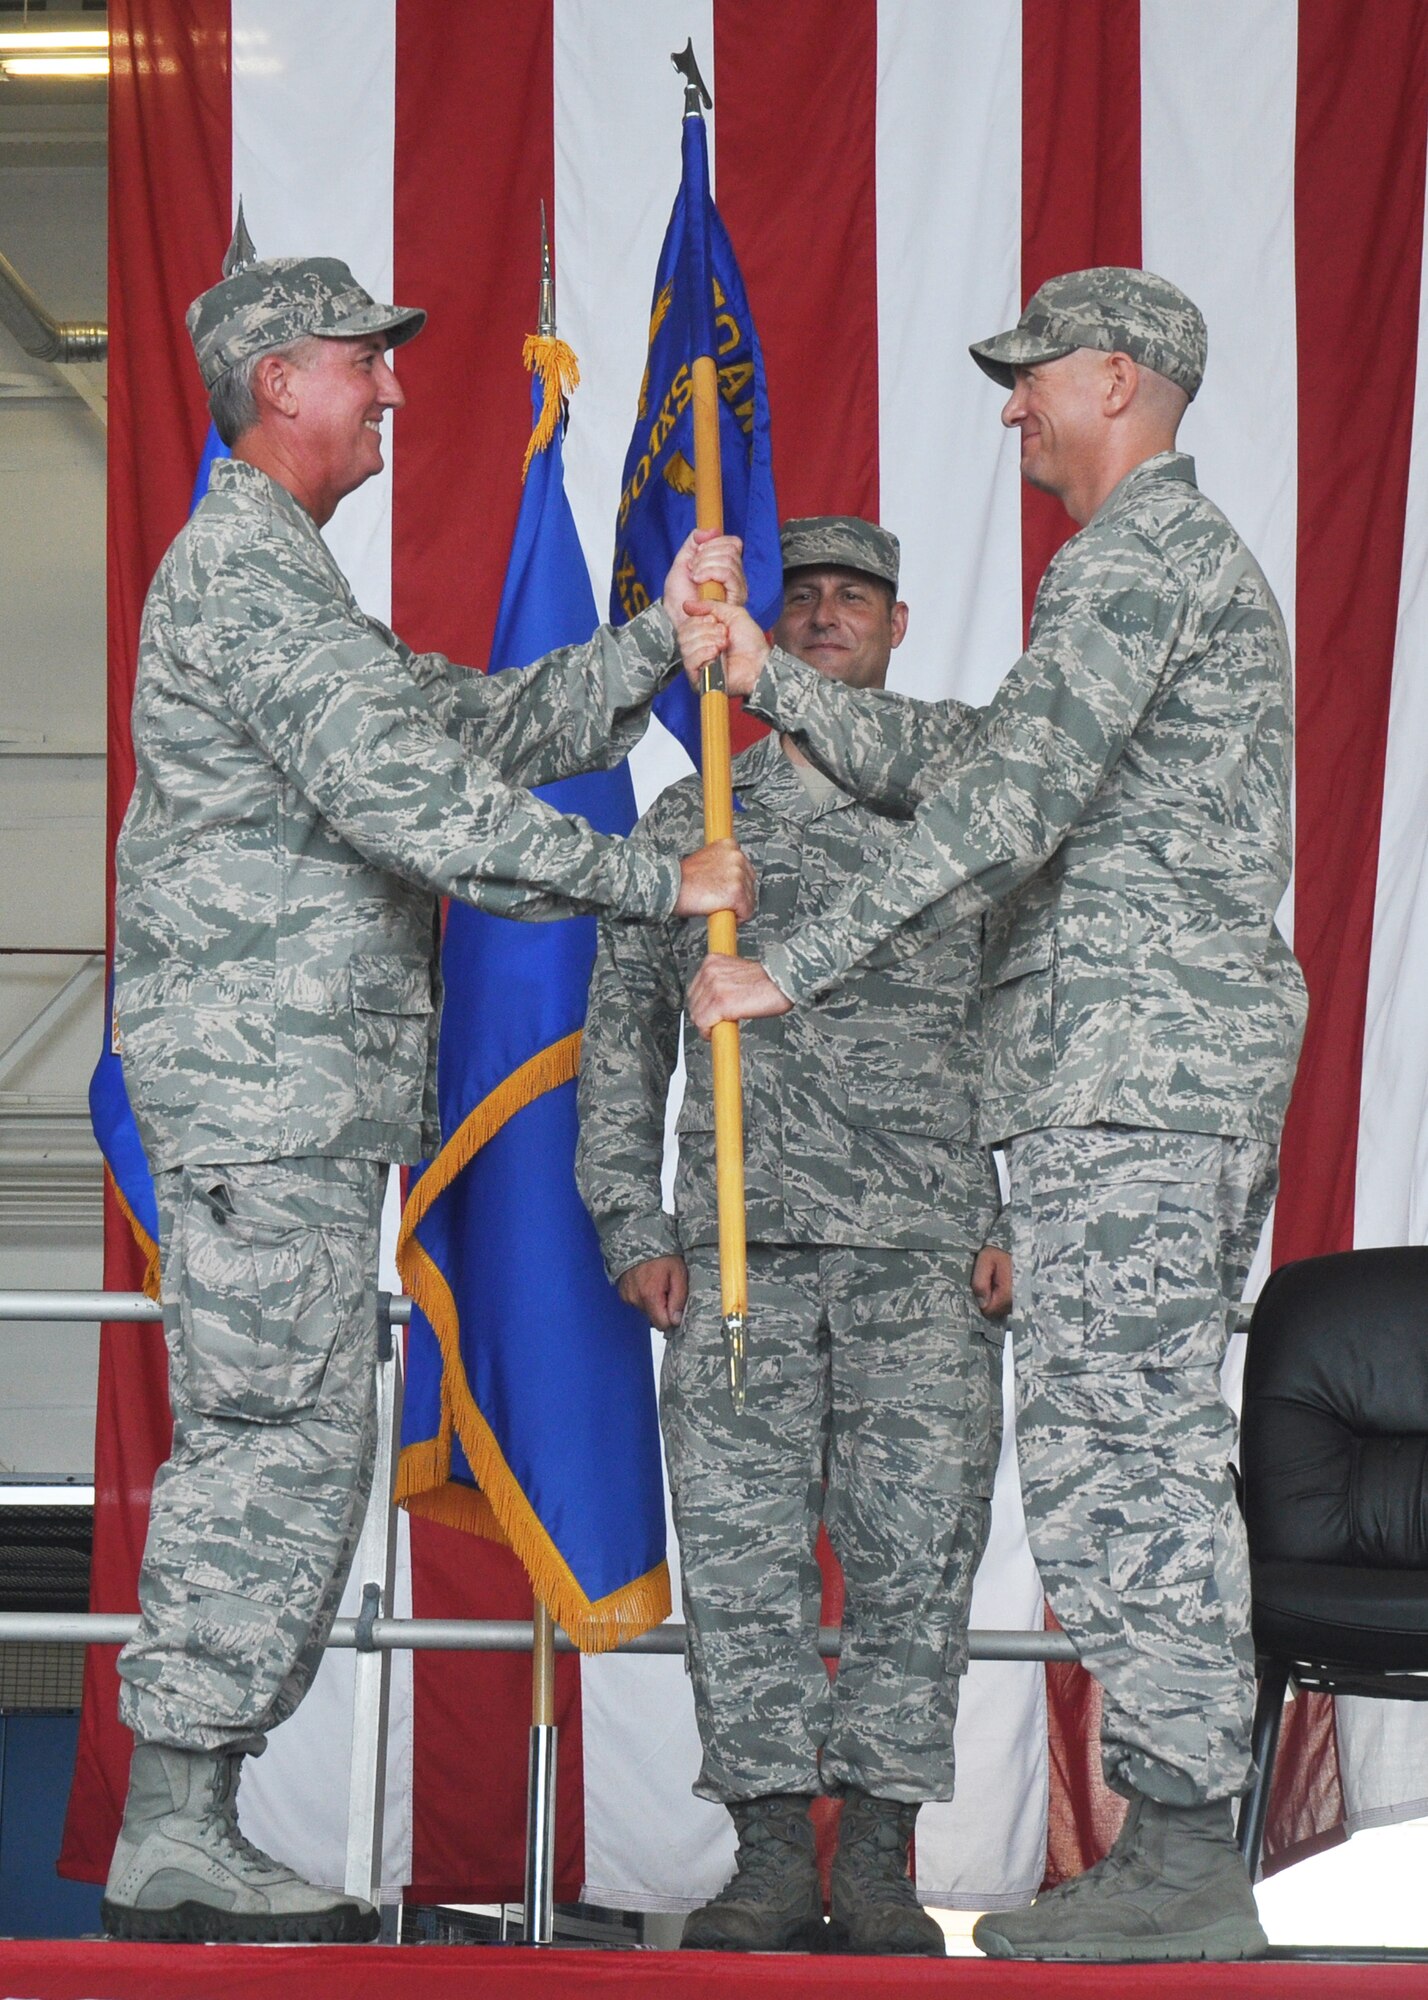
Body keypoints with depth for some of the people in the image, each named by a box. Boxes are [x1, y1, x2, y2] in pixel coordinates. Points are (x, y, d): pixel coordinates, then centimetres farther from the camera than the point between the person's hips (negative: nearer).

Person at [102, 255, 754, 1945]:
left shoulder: (294, 584, 24)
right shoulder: (245, 572, -11)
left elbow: (491, 729, 22)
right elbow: (417, 804, -20)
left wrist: (663, 634, 13)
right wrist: (665, 883, -16)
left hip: (301, 1096, 11)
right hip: (263, 1099, -11)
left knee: (256, 1454, 10)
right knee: (279, 1445, -10)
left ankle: (184, 1831, 12)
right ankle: (173, 1846, -6)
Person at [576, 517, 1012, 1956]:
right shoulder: (687, 824, 15)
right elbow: (620, 1038, 16)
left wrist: (1016, 1221, -2)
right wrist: (633, 1227, 6)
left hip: (926, 1255, -1)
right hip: (738, 1251, 1)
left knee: (913, 1548, -4)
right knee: (741, 1548, -4)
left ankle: (878, 1862, 3)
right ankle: (771, 1853, 3)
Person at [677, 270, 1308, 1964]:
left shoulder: (1140, 552, -8)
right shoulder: (1183, 562, 26)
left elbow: (1010, 805, -18)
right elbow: (955, 776, 23)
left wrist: (794, 970, -15)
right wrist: (770, 685, 17)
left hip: (1130, 1065, -11)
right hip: (1197, 1082, 11)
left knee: (1111, 1454, -10)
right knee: (1151, 1459, 9)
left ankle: (1178, 1861, -9)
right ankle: (1179, 1848, 11)